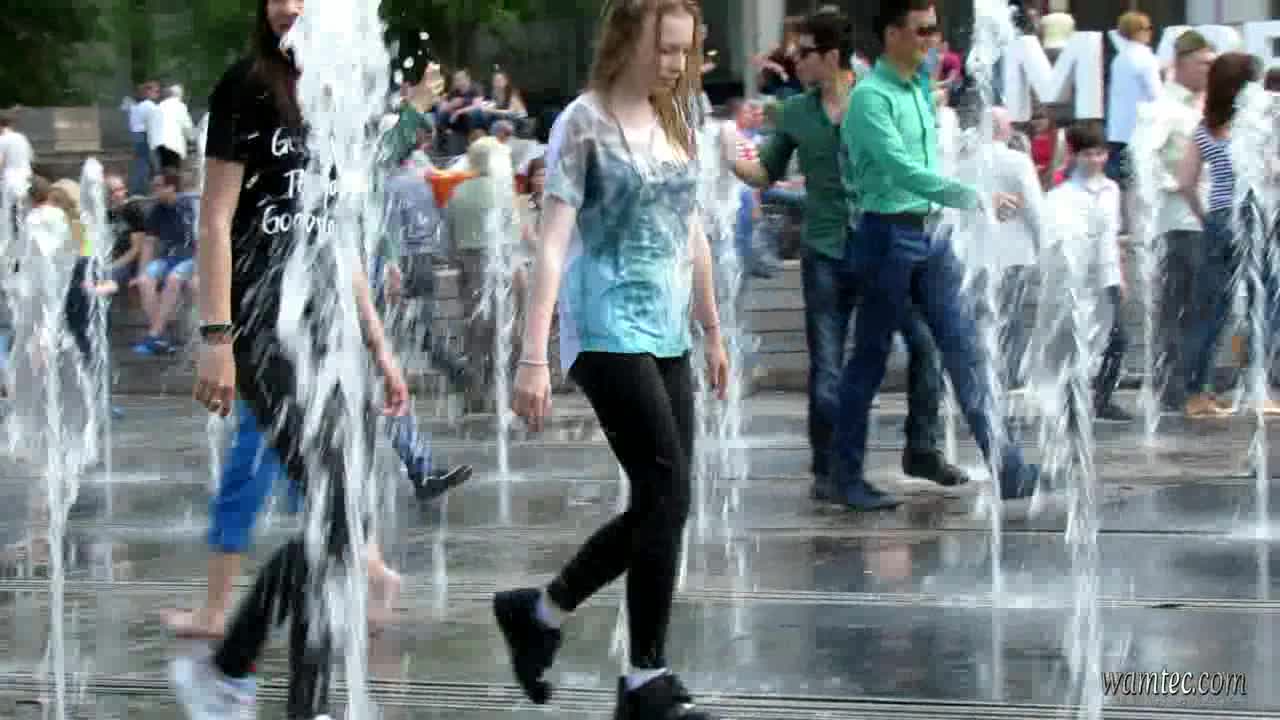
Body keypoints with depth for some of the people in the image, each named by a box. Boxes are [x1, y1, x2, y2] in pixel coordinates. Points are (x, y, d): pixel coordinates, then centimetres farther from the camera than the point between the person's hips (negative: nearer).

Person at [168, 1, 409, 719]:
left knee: (332, 521, 4)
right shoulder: (247, 88, -4)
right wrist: (216, 338, -14)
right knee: (333, 513, -12)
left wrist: (379, 344, 19)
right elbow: (216, 223, -8)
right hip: (264, 323, -7)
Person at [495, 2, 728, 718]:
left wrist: (713, 331, 23)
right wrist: (535, 358, -18)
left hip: (667, 336, 8)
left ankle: (540, 611, 23)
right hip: (609, 331, -8)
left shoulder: (673, 123, 13)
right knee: (669, 496, -13)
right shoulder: (585, 123, -8)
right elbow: (554, 242, -13)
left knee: (660, 506, 6)